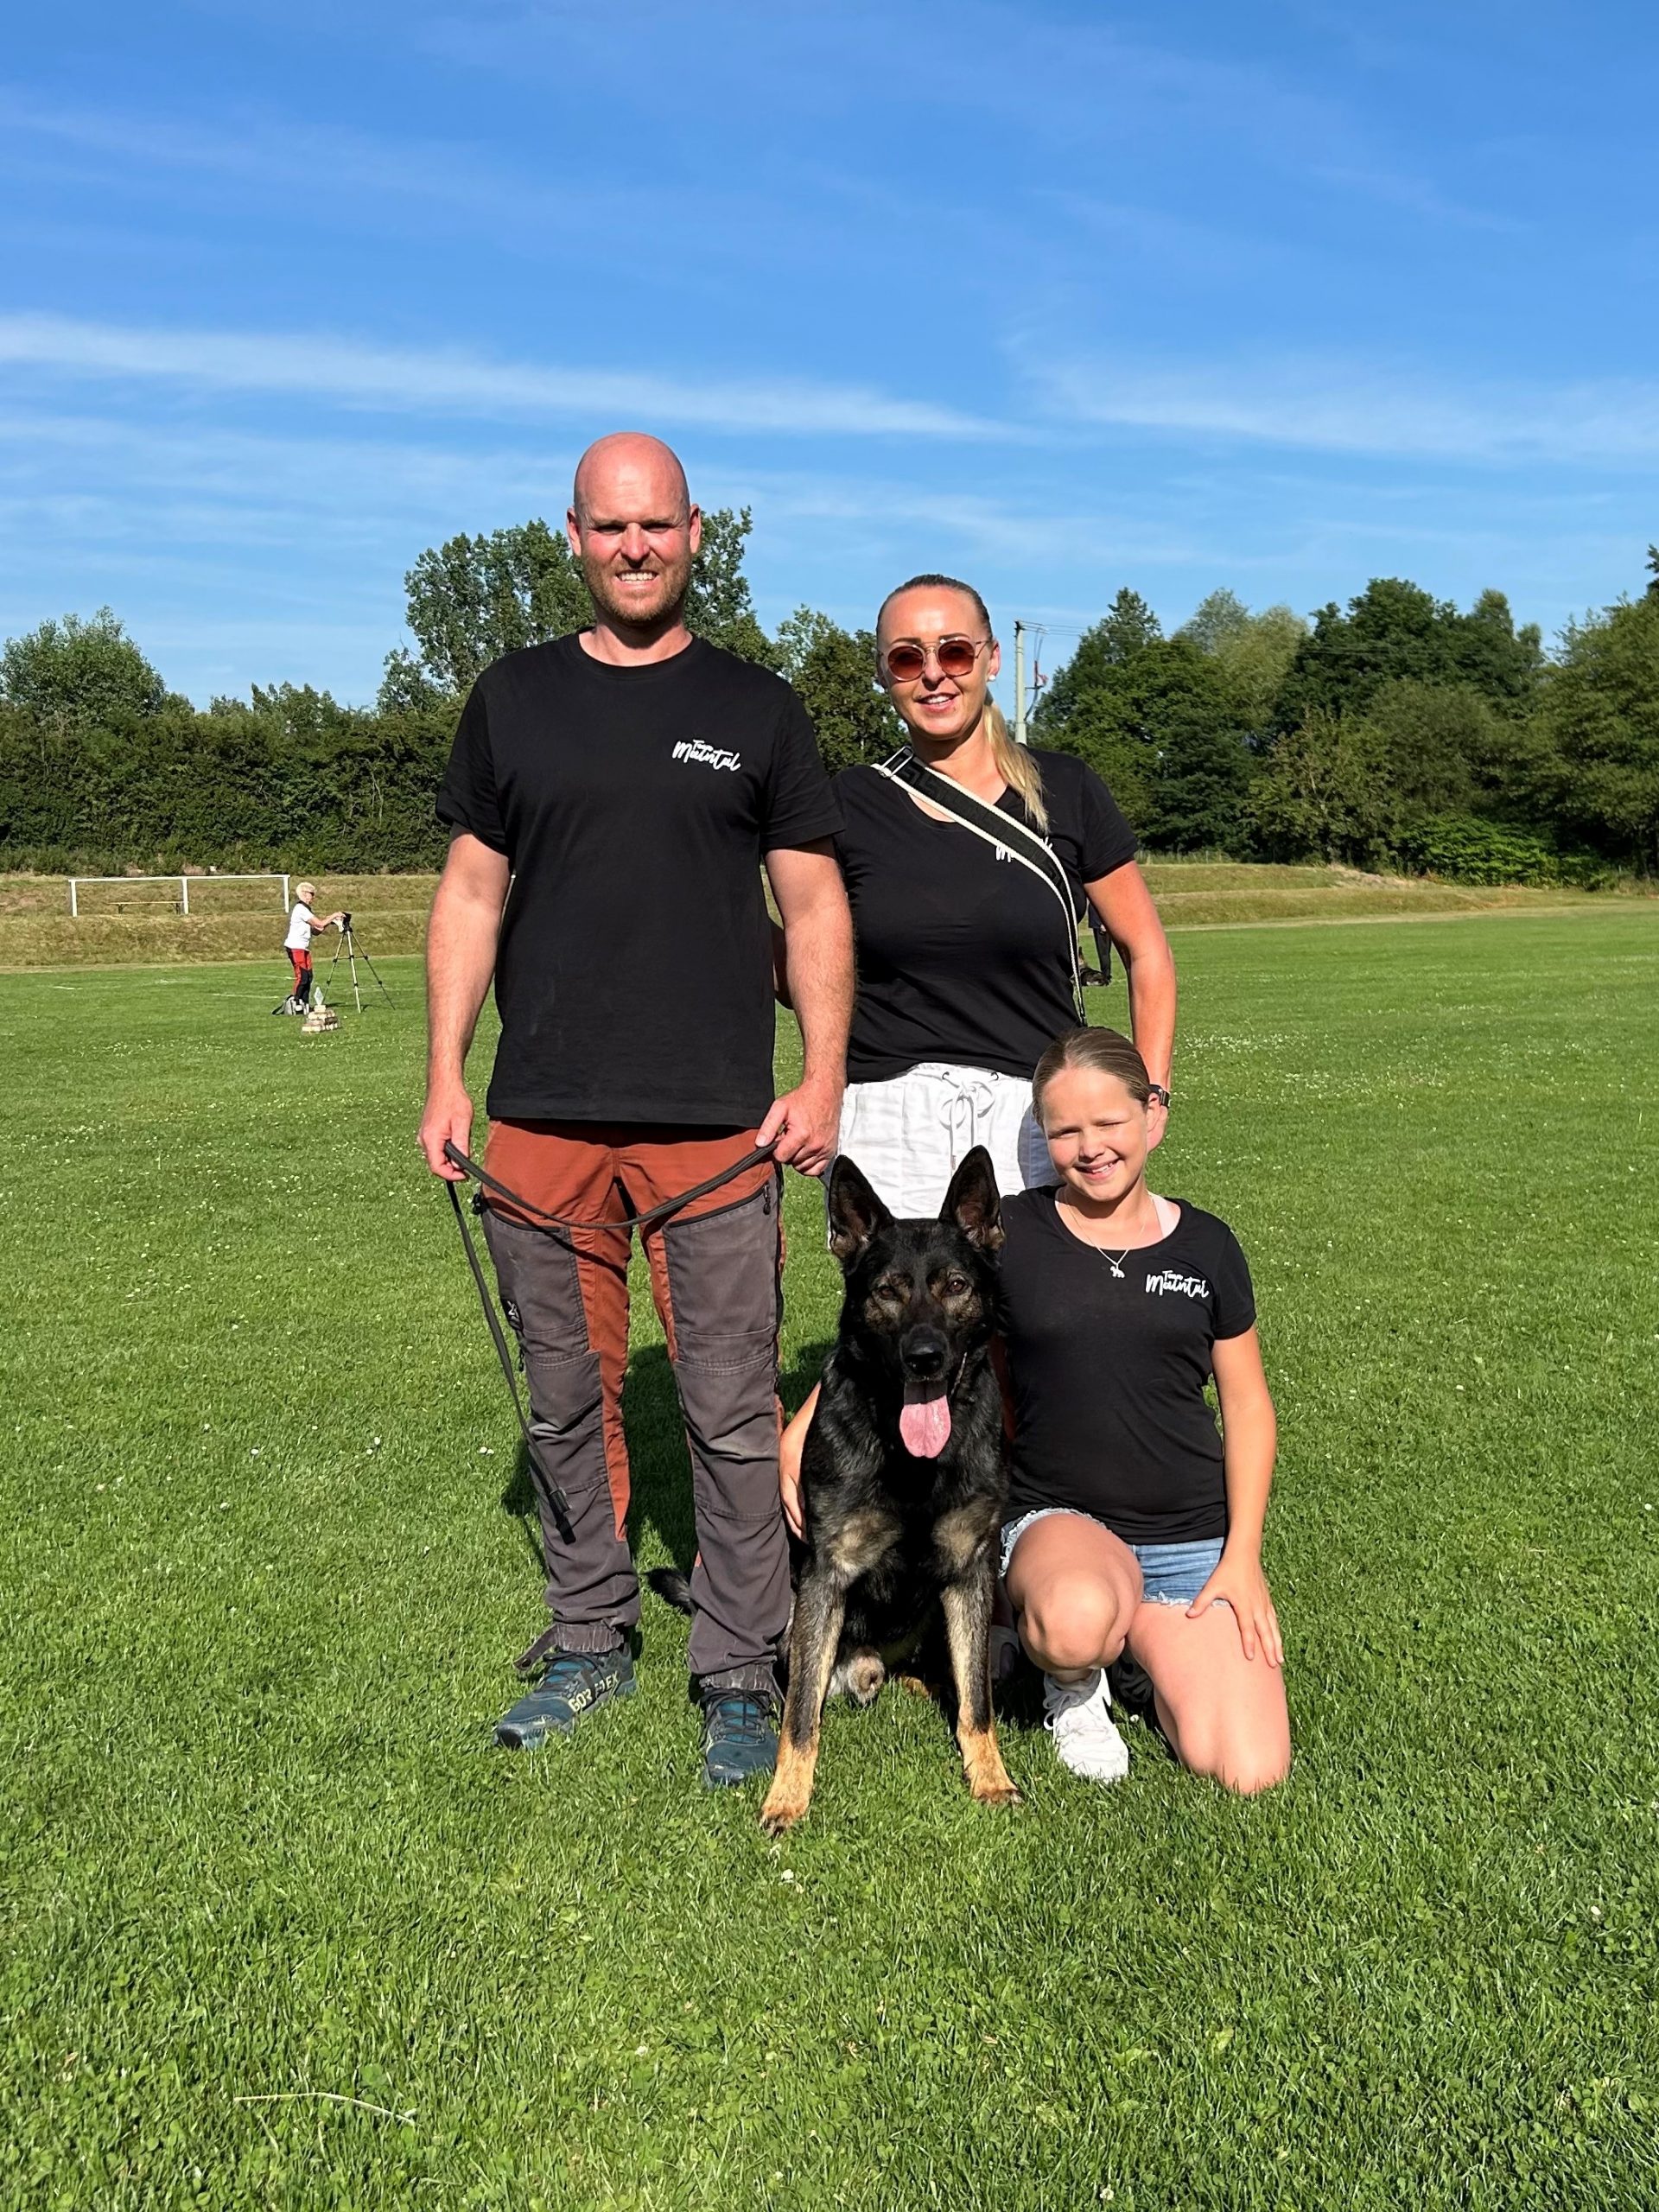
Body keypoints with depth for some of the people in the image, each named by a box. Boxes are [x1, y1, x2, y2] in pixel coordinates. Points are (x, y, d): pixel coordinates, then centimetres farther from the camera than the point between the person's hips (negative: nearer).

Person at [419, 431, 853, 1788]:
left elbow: (815, 904, 6)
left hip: (717, 1122, -2)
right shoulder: (515, 699, 11)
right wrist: (445, 1078, 3)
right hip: (543, 1117, 2)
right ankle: (592, 1642, 28)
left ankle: (741, 1676, 15)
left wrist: (825, 1076, -6)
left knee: (733, 1413, 0)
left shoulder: (756, 709, 8)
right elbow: (472, 896, 11)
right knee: (569, 1399, 11)